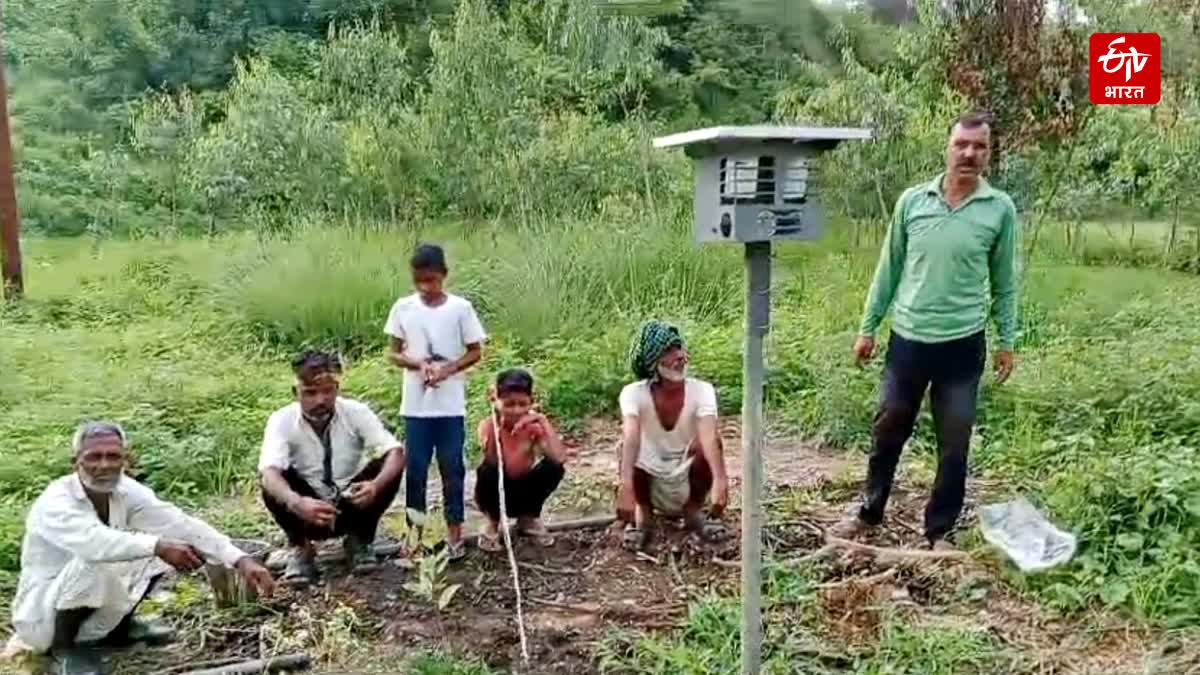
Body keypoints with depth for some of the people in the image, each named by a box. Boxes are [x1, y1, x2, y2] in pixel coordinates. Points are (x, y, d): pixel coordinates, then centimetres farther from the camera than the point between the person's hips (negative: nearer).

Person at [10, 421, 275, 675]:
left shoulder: (126, 491, -10)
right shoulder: (54, 503, -26)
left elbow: (181, 524, -20)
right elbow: (93, 541, -47)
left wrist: (240, 560, -31)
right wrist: (158, 546, -53)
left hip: (93, 606, 6)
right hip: (40, 617, -6)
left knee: (157, 546, -5)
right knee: (94, 563, -34)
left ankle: (119, 626, 10)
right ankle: (64, 645, -8)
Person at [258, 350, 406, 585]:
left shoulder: (356, 412, -16)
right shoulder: (282, 420, -18)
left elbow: (395, 452, -27)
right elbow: (268, 472, -34)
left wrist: (376, 485, -48)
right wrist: (297, 503, -55)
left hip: (353, 507, 1)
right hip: (307, 511, -1)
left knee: (389, 468, -25)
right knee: (273, 482, -29)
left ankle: (360, 541, -3)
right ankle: (301, 548, -5)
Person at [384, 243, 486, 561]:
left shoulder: (461, 307, -6)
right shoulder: (403, 308, -1)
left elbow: (475, 352, -1)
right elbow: (393, 353, 5)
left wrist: (447, 369, -16)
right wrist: (417, 363, -14)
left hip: (451, 405, -1)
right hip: (416, 405, 1)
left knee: (452, 468, 7)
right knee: (415, 468, 7)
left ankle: (454, 531, 19)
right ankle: (414, 531, 19)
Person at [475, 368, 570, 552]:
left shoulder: (534, 425, -14)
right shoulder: (488, 425, -20)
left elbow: (560, 457, -30)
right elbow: (495, 463, -34)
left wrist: (544, 422, -33)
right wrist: (496, 427, -42)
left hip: (523, 491, 2)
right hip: (497, 492, -2)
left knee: (553, 466, -24)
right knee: (489, 470, -34)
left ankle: (529, 519, 3)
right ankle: (493, 522, -3)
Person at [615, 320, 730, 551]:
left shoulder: (702, 390, -19)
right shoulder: (633, 393, -21)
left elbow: (709, 438, -35)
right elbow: (631, 438, -37)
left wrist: (720, 480, -51)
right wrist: (626, 486, -52)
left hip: (688, 486, 1)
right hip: (651, 487, -1)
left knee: (710, 442, -29)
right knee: (627, 444, -31)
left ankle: (693, 513, -4)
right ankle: (644, 516, -5)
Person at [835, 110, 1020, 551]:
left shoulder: (1000, 209, -4)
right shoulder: (912, 200, -1)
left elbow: (1004, 281, 4)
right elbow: (889, 268, 5)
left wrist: (1006, 340, 5)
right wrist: (868, 327, 5)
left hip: (963, 345, -1)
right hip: (907, 339, 1)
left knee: (954, 444, 8)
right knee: (888, 431, 12)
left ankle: (940, 530, 24)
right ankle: (869, 512, 31)